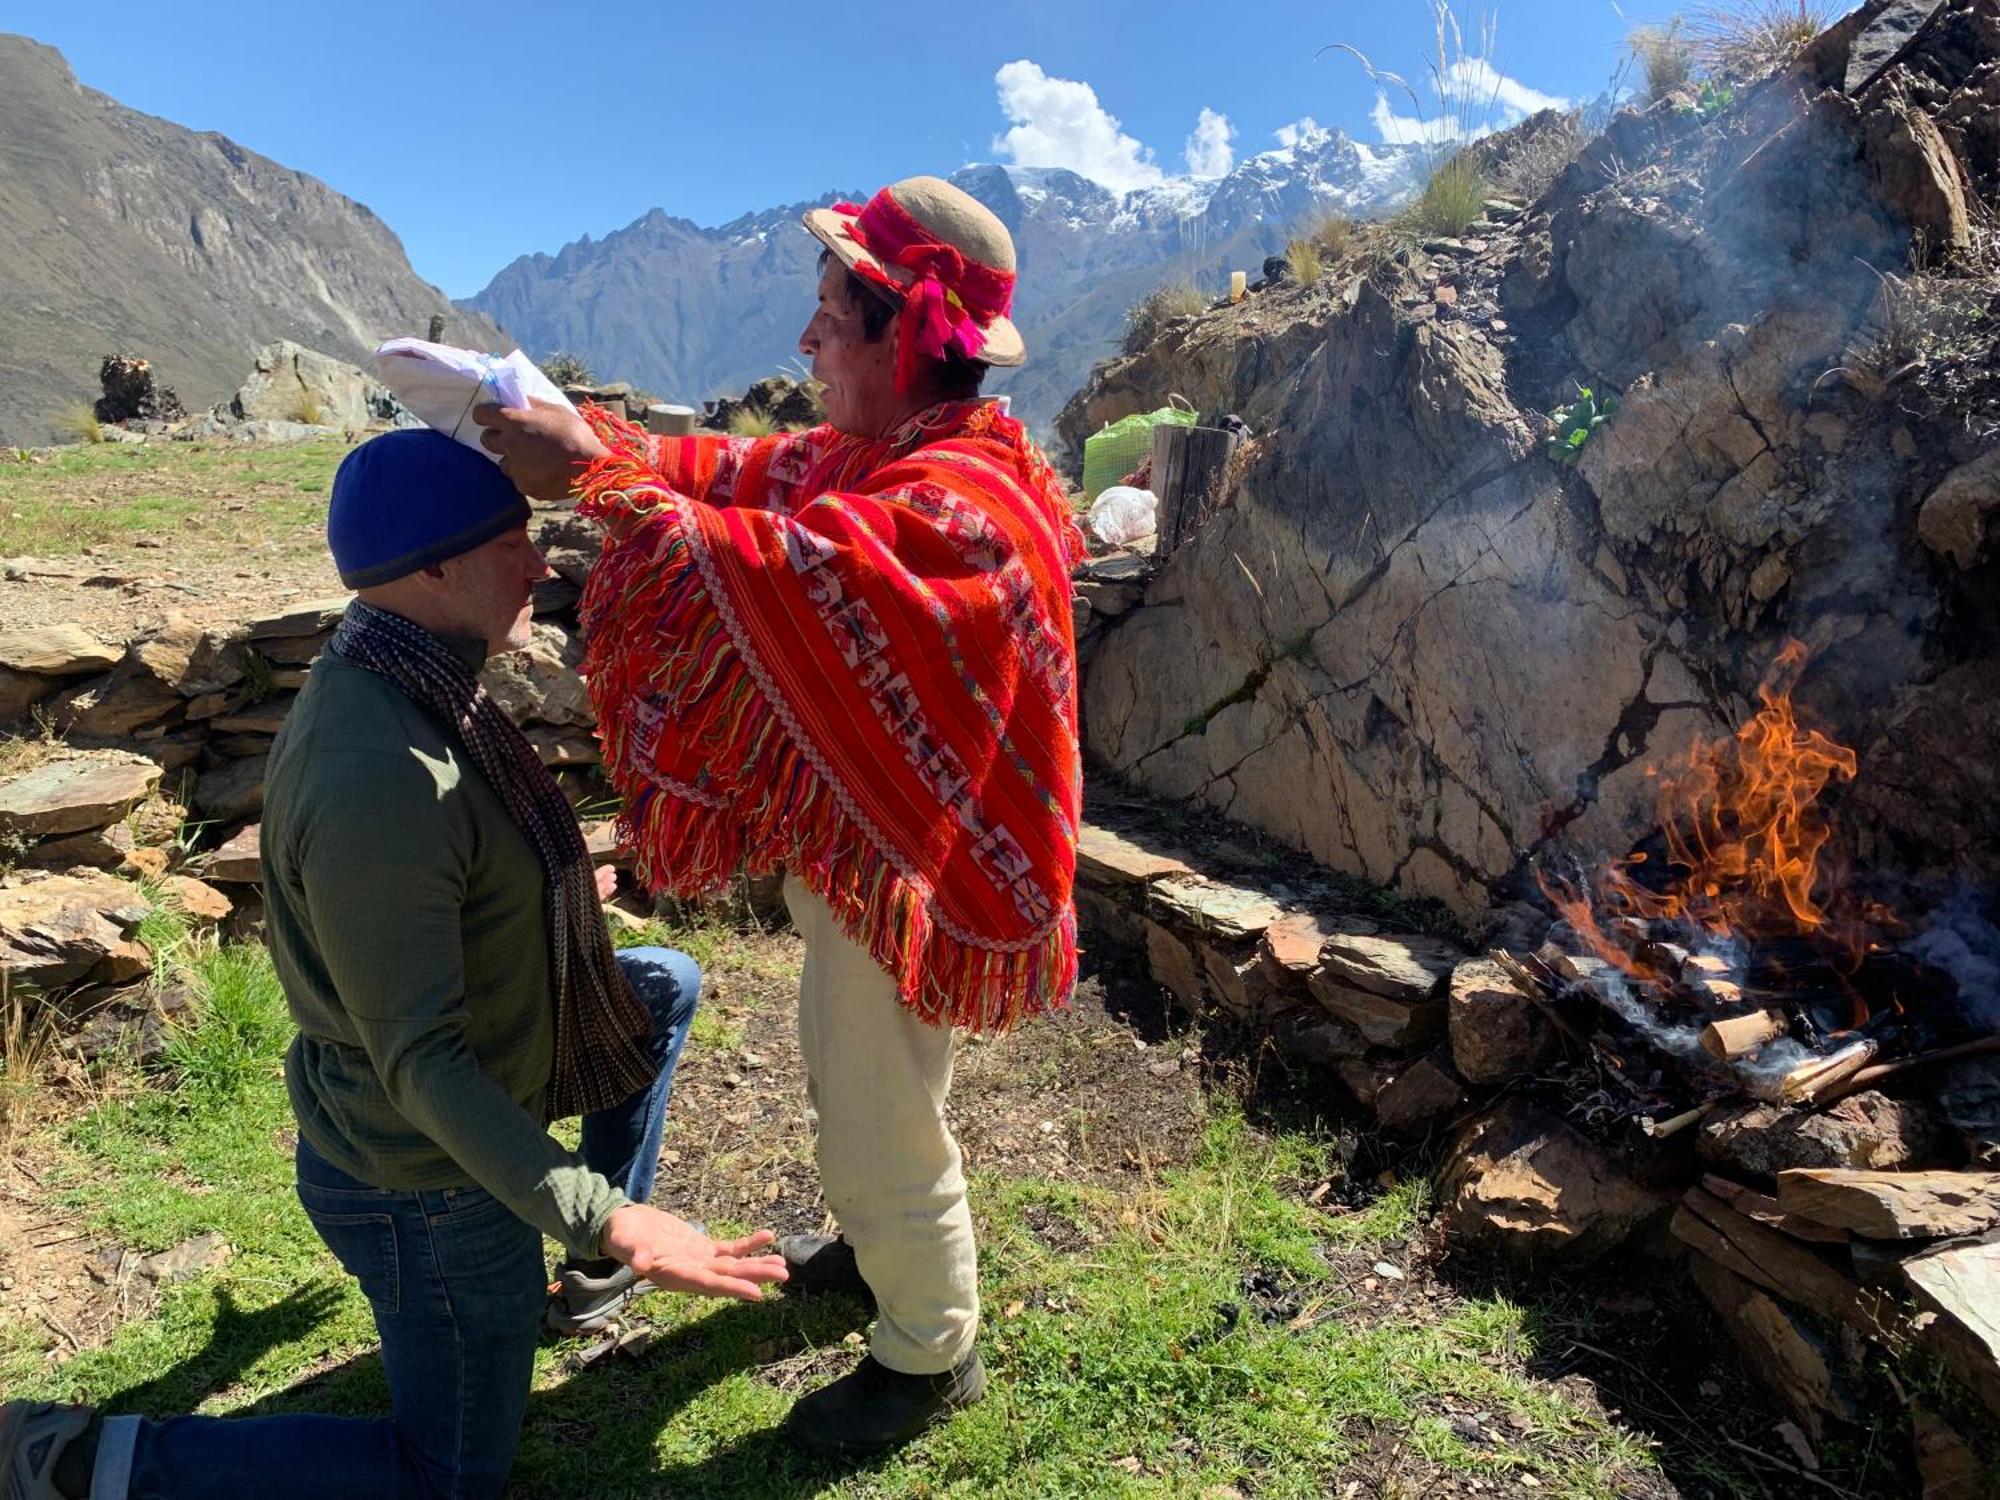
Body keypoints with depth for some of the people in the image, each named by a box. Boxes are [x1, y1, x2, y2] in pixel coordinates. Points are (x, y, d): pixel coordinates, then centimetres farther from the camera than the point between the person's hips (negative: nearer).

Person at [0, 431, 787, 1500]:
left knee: (668, 985, 22)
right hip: (427, 1178, -9)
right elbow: (422, 1063, -33)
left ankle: (599, 1276, 32)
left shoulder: (403, 687, -5)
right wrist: (597, 1214, -38)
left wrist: (558, 895, 29)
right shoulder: (378, 782, -36)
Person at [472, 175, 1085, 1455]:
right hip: (846, 844, 10)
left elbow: (784, 575, -40)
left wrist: (599, 477, -33)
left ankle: (930, 1356, 34)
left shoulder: (957, 499, -29)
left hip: (899, 866, -10)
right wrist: (587, 433, -7)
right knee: (845, 1073, 28)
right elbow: (735, 474, 5)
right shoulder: (870, 454, 4)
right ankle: (880, 1248, 54)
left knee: (882, 1129, 9)